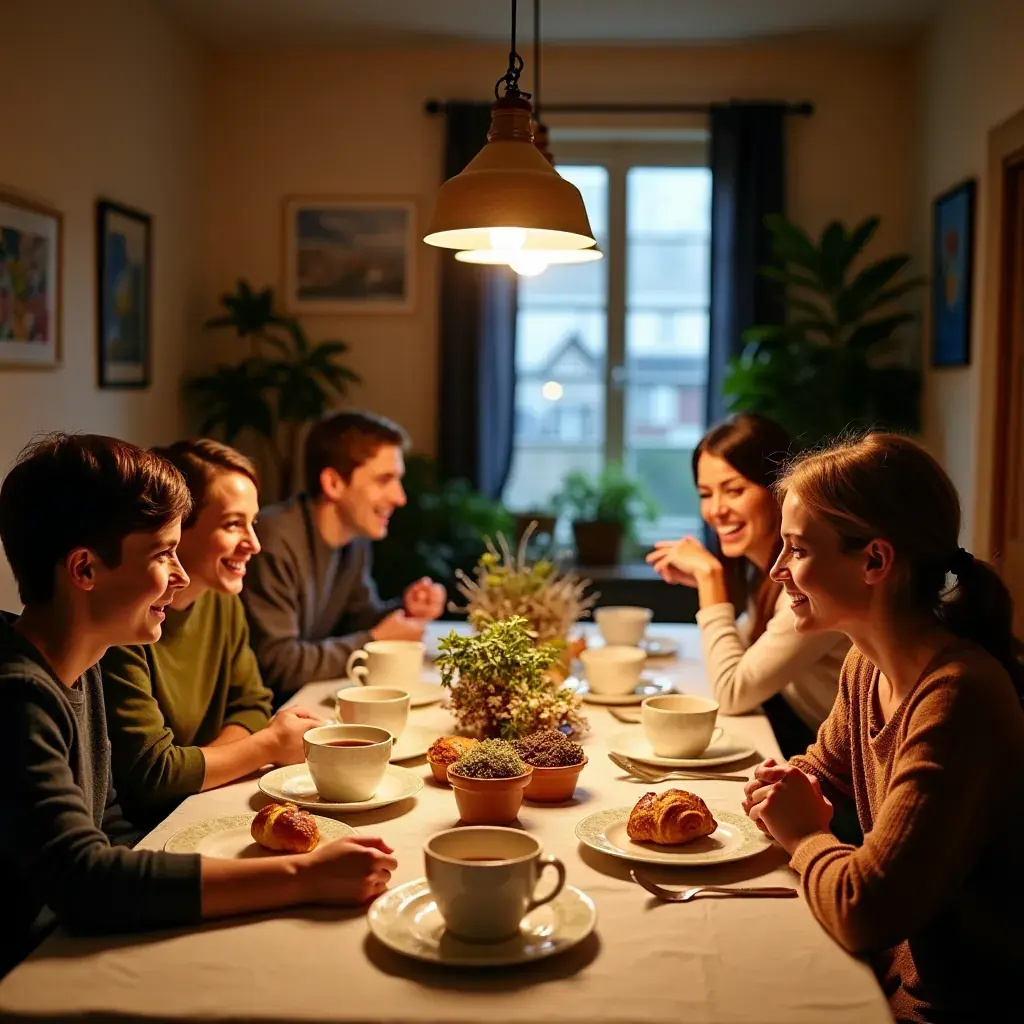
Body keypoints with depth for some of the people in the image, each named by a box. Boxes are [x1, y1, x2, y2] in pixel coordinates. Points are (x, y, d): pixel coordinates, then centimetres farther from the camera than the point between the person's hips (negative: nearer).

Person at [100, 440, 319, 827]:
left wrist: (193, 768, -11)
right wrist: (271, 744, -12)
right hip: (132, 833, -8)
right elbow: (150, 773, -22)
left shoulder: (222, 599, 4)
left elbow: (251, 704, 10)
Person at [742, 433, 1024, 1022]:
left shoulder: (955, 697, -28)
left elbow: (863, 912, -30)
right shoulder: (867, 664, -1)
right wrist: (787, 792, -3)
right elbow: (825, 768, 19)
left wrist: (804, 834, -11)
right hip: (897, 960, 7)